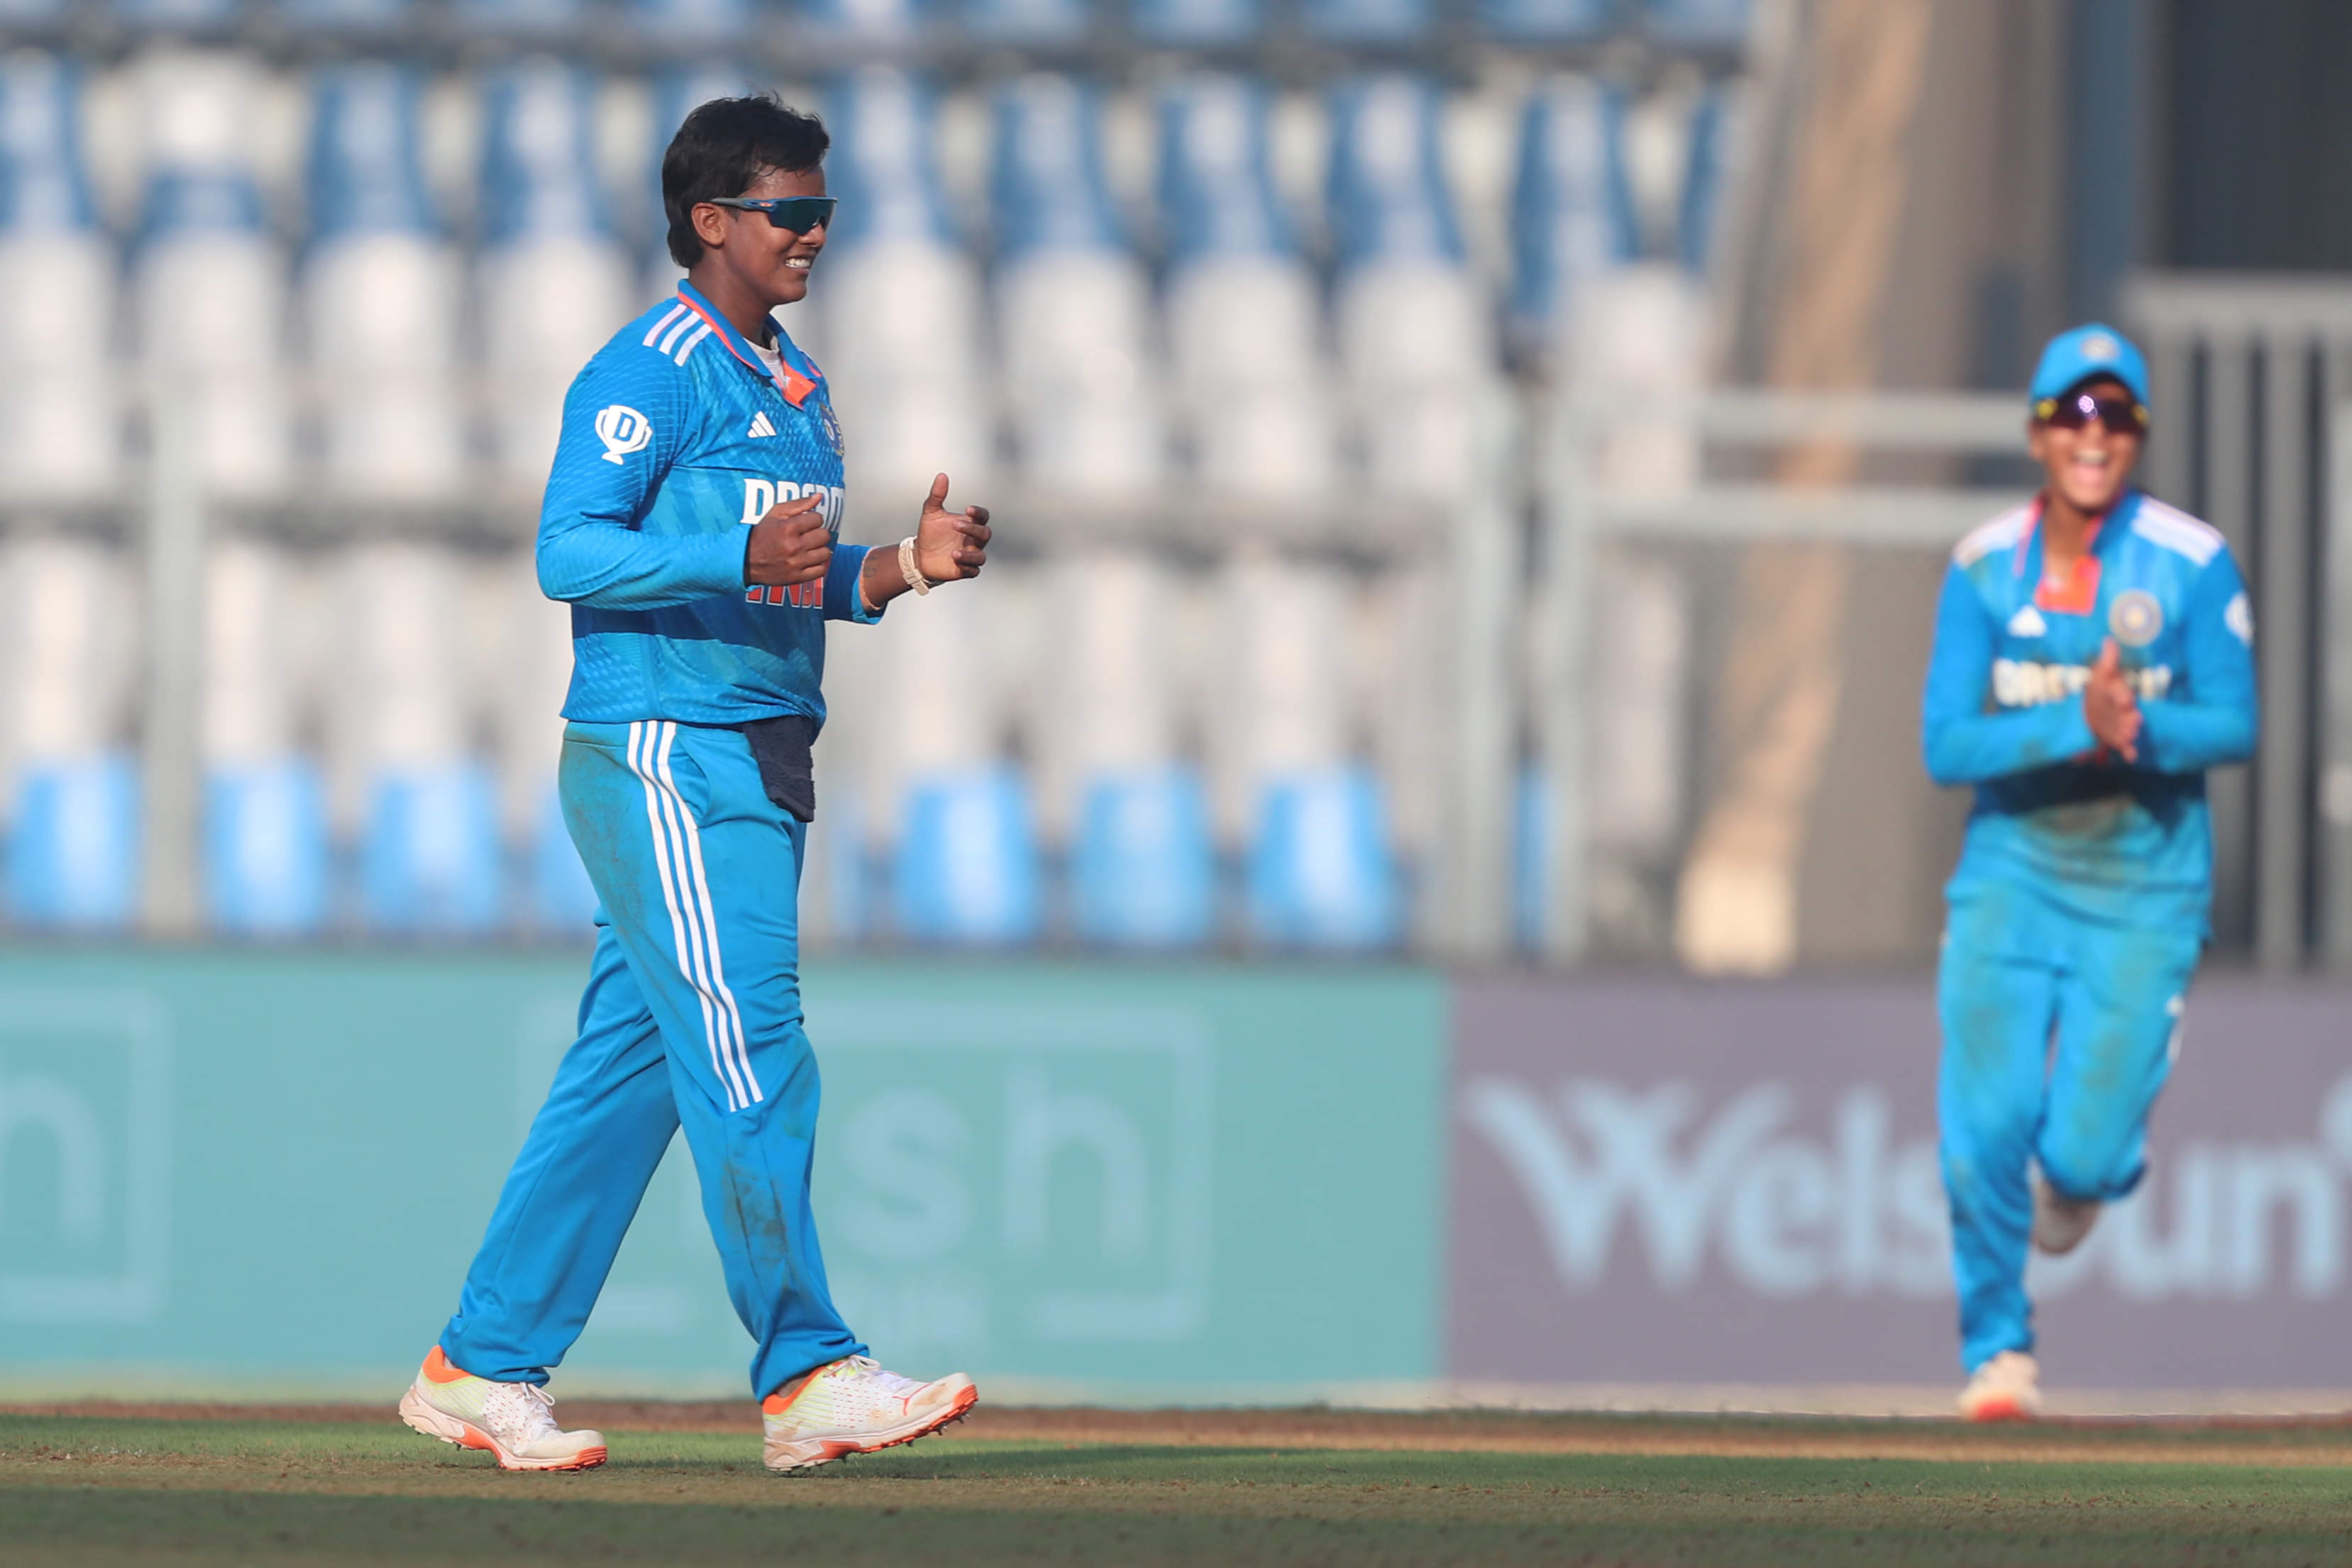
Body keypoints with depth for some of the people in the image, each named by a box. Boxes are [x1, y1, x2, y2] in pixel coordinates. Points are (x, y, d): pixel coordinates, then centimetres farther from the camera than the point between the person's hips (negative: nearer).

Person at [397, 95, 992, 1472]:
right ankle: (805, 1373, -13)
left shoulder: (795, 387, 20)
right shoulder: (652, 374, -10)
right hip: (661, 757, -9)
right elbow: (569, 552, -18)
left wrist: (901, 567, 4)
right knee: (750, 1059, -12)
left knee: (630, 1070, 9)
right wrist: (742, 557, -30)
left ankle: (483, 1367, 13)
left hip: (761, 764, 9)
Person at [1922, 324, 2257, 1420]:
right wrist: (2077, 725, -25)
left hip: (2145, 888, -1)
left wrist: (2136, 731, -30)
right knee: (1983, 1128, -10)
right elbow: (1947, 746, -9)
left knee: (2079, 1153, -7)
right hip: (2011, 871, 1)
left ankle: (2096, 1165, 34)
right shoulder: (1984, 567, -4)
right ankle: (1998, 1348, 13)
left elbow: (2233, 725, -9)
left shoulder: (2193, 565, -10)